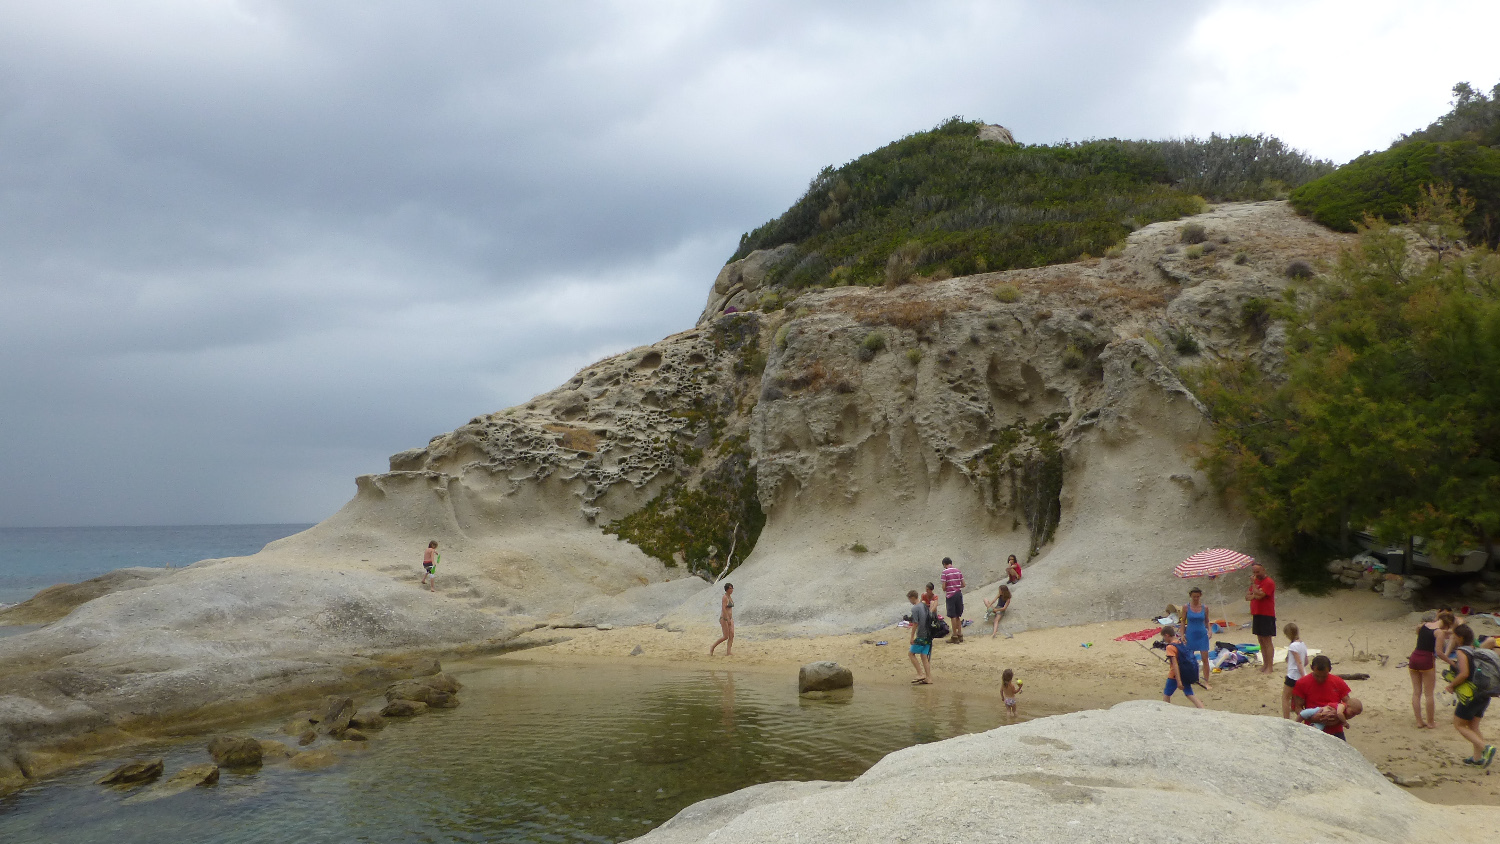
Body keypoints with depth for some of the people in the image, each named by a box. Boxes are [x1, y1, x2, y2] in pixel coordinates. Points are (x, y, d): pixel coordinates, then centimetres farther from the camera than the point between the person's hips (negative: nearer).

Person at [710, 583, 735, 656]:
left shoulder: (730, 597, 13)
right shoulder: (724, 597, -15)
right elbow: (723, 609, -23)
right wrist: (728, 619, -28)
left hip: (730, 619, 8)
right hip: (724, 619, -8)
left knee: (731, 636, -2)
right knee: (725, 637, -6)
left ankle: (728, 652, -2)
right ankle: (712, 647, 9)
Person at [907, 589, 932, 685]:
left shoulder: (915, 608, -14)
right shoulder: (925, 605, 11)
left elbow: (915, 624, -17)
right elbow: (931, 618, 17)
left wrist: (912, 637, -11)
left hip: (921, 636, -8)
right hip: (928, 635, 8)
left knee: (911, 653, 5)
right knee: (924, 656, 10)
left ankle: (920, 674, -1)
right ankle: (928, 678, 8)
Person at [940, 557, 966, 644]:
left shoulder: (945, 572, -10)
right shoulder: (958, 571, 7)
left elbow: (944, 586, -12)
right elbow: (963, 585, 7)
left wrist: (944, 590, 9)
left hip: (951, 595, -5)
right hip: (959, 594, 5)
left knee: (953, 616, 0)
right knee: (958, 616, 14)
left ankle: (954, 636, 3)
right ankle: (960, 635, 16)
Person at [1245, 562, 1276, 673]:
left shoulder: (1269, 582, -13)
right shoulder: (1256, 581, 14)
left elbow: (1259, 595, -24)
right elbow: (1247, 596, 11)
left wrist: (1253, 583, -15)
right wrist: (1255, 595, -9)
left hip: (1267, 615, -8)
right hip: (1256, 614, 8)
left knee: (1267, 641, -7)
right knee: (1261, 640, 12)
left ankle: (1269, 667, -6)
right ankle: (1265, 664, 19)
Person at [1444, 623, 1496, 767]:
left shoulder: (1461, 652, -14)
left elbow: (1464, 674, -23)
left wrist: (1451, 686, -10)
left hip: (1471, 695, -8)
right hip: (1484, 695, 8)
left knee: (1459, 725, 4)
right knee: (1473, 726, 15)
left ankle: (1486, 747, -11)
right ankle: (1478, 757, 12)